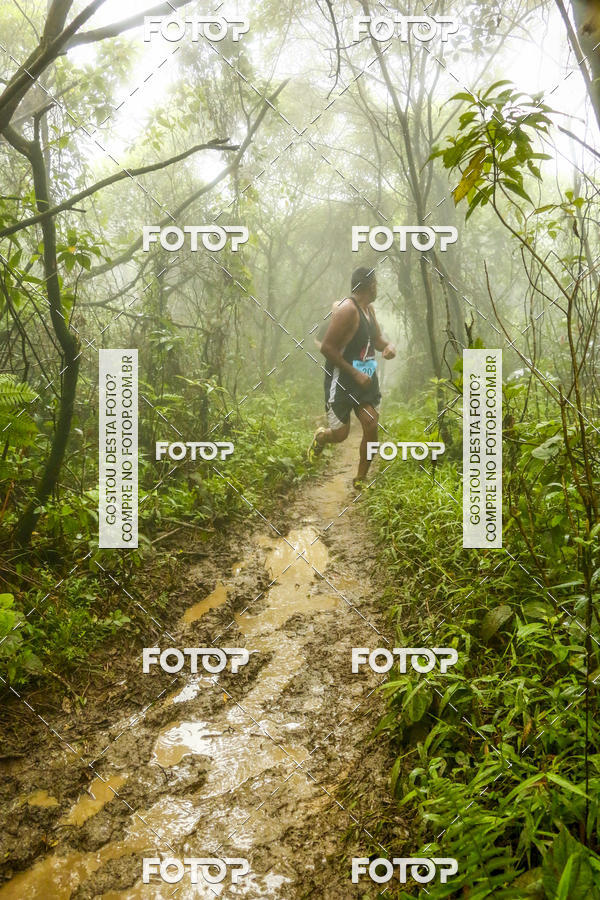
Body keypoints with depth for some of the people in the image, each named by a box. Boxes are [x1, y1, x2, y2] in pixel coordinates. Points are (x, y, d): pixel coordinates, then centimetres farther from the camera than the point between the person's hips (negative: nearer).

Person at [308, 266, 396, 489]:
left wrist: (388, 346, -5)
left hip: (365, 377, 8)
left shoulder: (369, 308, 9)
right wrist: (355, 373, -21)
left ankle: (360, 480, 11)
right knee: (340, 435, -1)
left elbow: (377, 337, 20)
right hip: (342, 379, -7)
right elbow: (327, 347, -21)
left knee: (372, 427, -3)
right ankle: (320, 436, 37)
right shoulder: (347, 310, -19)